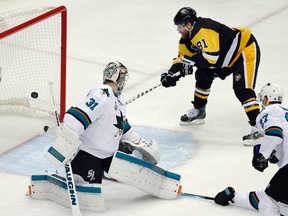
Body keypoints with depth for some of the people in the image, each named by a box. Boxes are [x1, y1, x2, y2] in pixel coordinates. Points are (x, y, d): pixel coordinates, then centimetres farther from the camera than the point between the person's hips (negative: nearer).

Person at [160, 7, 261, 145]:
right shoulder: (188, 37, 1)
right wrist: (171, 73, -8)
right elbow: (182, 58, 8)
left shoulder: (203, 31, -31)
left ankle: (257, 126, -19)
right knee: (203, 74, 9)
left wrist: (192, 60, -34)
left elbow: (213, 57, -40)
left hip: (246, 50, -10)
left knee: (242, 89, -20)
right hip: (227, 55, 10)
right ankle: (198, 111, 26)